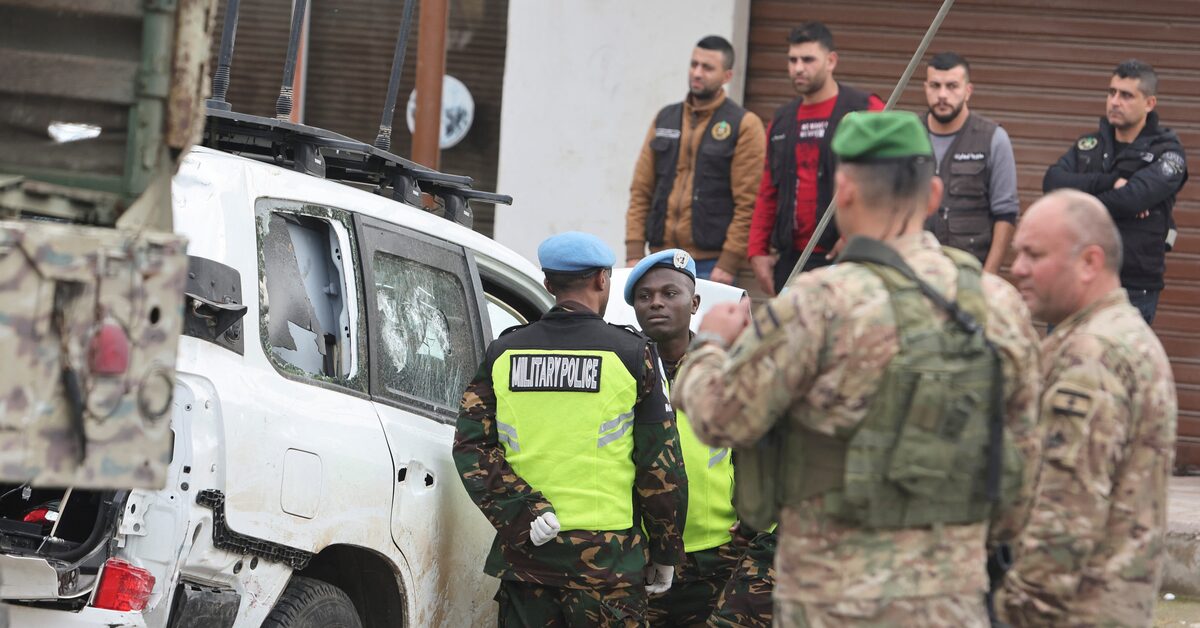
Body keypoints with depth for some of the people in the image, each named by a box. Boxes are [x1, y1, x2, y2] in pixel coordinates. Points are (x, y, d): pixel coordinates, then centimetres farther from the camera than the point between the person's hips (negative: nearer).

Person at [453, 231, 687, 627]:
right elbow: (661, 465, -2)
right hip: (606, 559, -3)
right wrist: (666, 553, 7)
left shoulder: (504, 354, 7)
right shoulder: (631, 356, -3)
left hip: (524, 551, 3)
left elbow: (470, 447, -1)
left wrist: (523, 510, -8)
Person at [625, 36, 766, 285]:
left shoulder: (744, 126, -2)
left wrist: (729, 264, -13)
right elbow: (641, 190, 12)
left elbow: (748, 202, -7)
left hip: (711, 263, -4)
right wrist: (634, 253, 3)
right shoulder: (665, 119, 13)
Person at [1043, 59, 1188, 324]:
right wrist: (1109, 183, -18)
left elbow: (1133, 197, -21)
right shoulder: (1089, 145, 11)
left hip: (1132, 290, -5)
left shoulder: (1167, 154, -4)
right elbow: (1053, 182, -6)